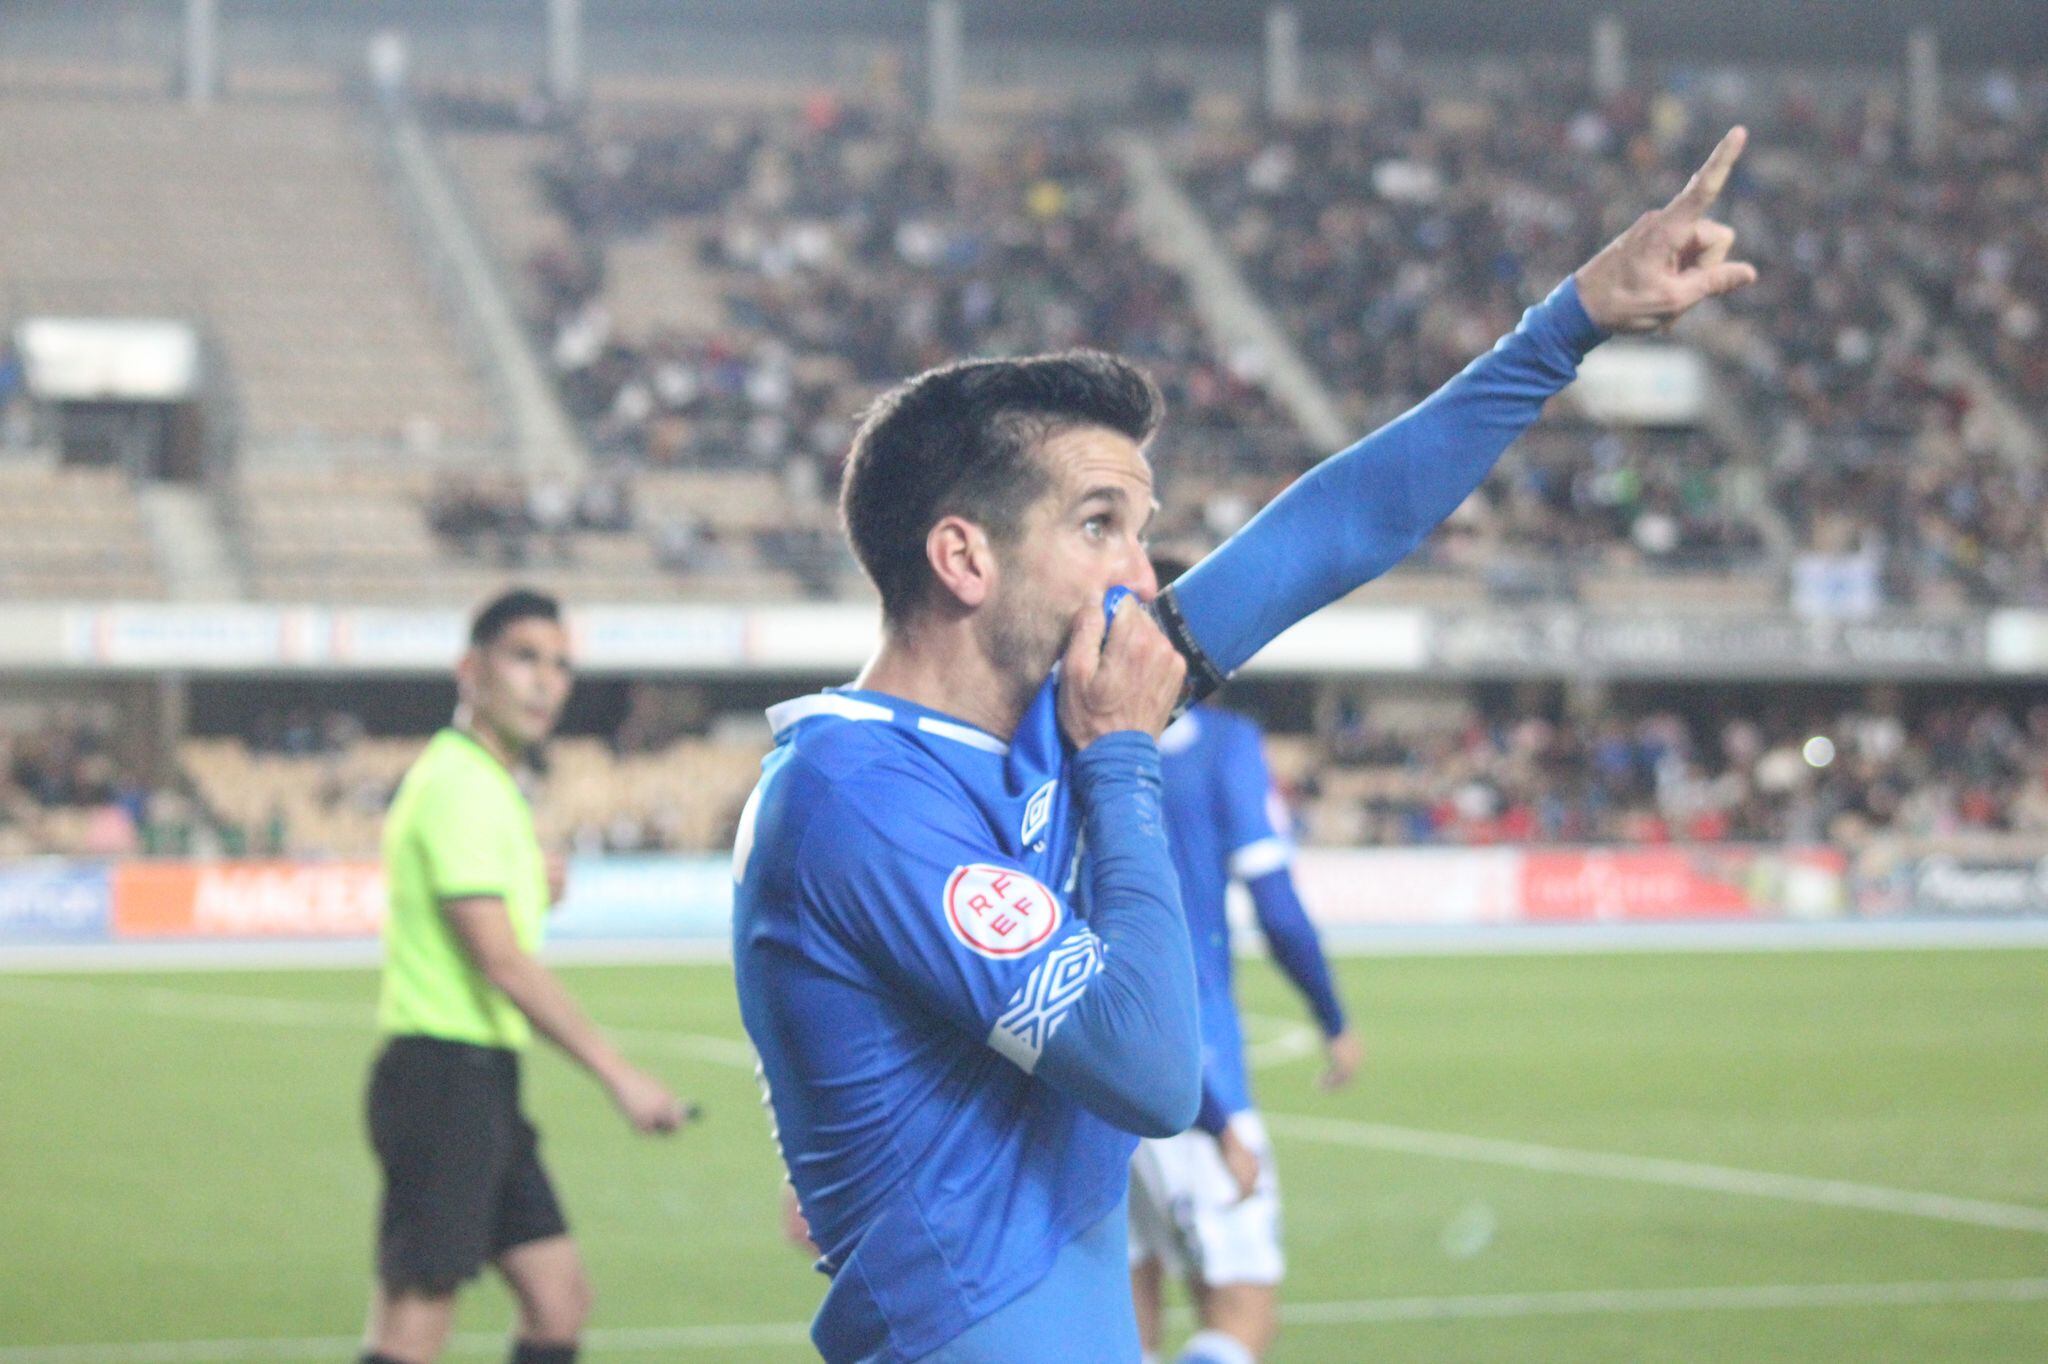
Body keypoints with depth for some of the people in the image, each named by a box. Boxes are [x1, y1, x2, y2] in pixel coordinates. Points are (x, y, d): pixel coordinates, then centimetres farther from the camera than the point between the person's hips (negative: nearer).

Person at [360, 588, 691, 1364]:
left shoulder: (490, 783, 17)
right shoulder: (458, 785, -14)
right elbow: (501, 964, -19)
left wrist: (532, 891, 6)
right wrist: (618, 1075, -17)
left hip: (482, 1090, 10)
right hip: (443, 1074, -10)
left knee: (559, 1299, 10)